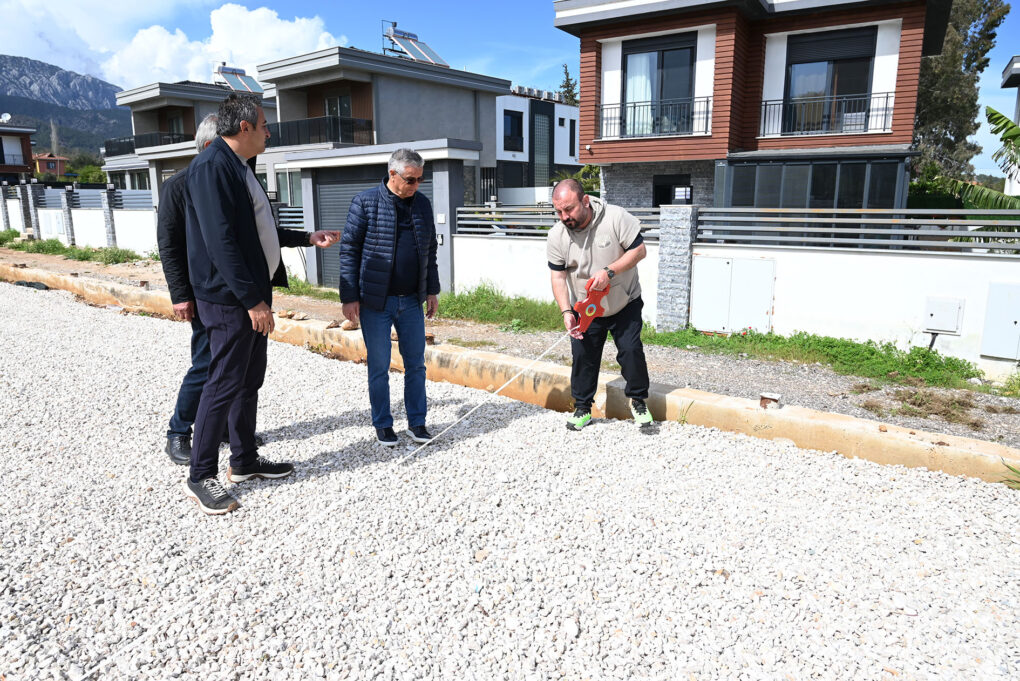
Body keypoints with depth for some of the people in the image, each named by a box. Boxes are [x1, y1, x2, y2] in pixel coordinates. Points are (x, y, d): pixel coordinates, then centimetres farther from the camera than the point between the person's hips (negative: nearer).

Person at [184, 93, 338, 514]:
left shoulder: (239, 167, 16)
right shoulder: (212, 166, -16)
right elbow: (220, 241, -23)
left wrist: (308, 239, 28)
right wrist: (252, 300, -24)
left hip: (253, 294, 10)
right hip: (230, 299, -10)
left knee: (250, 381, 15)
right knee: (224, 385, -3)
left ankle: (244, 461, 28)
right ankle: (200, 477, 9)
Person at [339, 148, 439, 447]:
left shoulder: (422, 203, 8)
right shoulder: (366, 202, -6)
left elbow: (429, 250, 15)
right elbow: (349, 250, -6)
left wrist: (432, 290, 13)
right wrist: (349, 297, -9)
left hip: (412, 301, 4)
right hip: (375, 302, -4)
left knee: (416, 364, 9)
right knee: (379, 368, 6)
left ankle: (416, 422, 22)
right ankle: (383, 425, 21)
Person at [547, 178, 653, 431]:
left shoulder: (615, 217, -20)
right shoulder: (557, 235, -13)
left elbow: (639, 250, -15)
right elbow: (558, 276, -8)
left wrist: (609, 271, -28)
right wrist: (566, 311, -20)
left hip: (625, 303, -2)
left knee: (631, 350, -6)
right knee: (583, 356, 2)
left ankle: (638, 400, 17)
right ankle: (582, 408, 18)